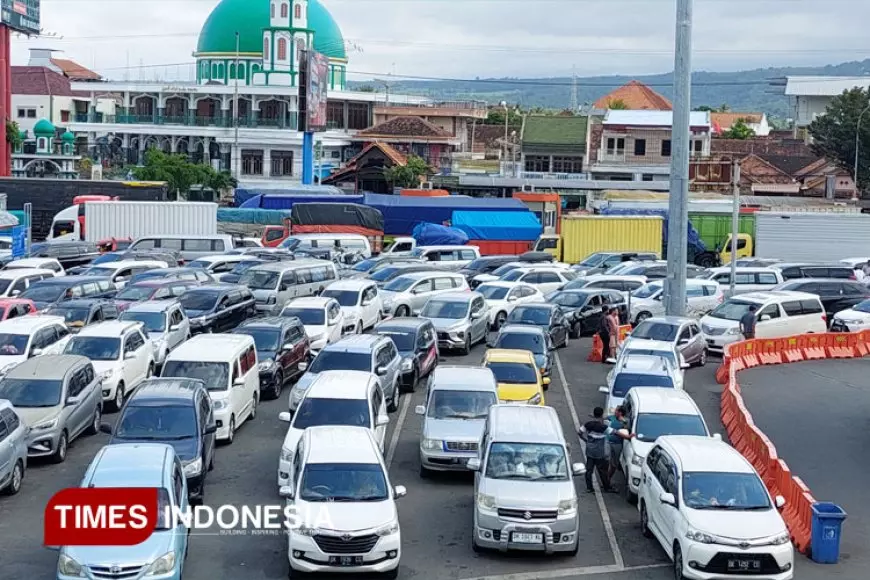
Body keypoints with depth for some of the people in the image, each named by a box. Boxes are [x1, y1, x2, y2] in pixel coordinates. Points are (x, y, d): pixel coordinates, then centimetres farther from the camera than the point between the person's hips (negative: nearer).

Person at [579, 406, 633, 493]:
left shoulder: (588, 424, -4)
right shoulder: (603, 427, -20)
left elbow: (580, 433, 4)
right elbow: (616, 433, -20)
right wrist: (628, 436, -14)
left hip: (589, 452, 5)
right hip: (600, 453, -5)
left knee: (589, 469, 13)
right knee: (603, 471, 8)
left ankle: (589, 488, 18)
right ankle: (607, 488, 20)